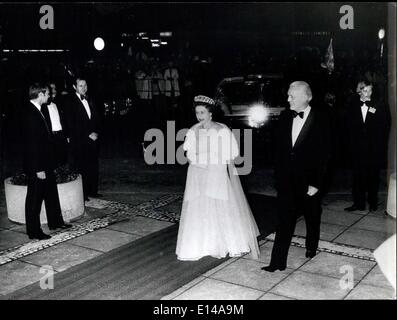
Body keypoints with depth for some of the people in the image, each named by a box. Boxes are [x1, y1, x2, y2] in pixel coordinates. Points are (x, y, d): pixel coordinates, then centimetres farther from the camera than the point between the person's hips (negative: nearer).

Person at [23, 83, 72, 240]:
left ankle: (55, 221, 34)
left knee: (51, 193, 19)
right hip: (36, 166, -10)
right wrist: (38, 169, -22)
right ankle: (34, 231, 14)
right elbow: (32, 143, -23)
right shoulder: (31, 113, -21)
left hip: (44, 164, 10)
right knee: (34, 198, 2)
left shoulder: (37, 111, 9)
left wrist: (46, 165, 16)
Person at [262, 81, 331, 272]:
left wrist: (316, 183, -14)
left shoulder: (320, 119, -10)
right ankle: (278, 261, 4)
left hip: (309, 181, -2)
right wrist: (278, 176, 5)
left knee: (312, 218, 18)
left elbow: (323, 154, -11)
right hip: (287, 181, 2)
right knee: (284, 221, 0)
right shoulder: (285, 117, 2)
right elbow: (278, 149, 8)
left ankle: (311, 247, 43)